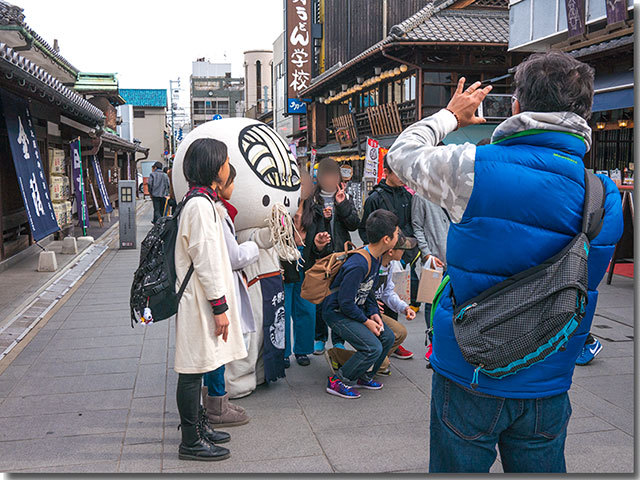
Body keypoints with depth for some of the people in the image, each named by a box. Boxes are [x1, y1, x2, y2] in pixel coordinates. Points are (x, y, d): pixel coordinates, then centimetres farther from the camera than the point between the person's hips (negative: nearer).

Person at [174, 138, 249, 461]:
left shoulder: (200, 201, 14)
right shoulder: (201, 205, -19)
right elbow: (206, 261, -21)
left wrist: (219, 303, 22)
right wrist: (219, 307, -17)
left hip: (198, 299, 10)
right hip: (200, 301, -10)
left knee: (197, 368, 19)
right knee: (193, 369, -1)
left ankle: (197, 425, 32)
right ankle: (191, 442, 10)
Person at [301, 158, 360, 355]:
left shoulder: (344, 198, 11)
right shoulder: (310, 199, 4)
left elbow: (354, 224, 0)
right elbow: (305, 225, -1)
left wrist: (342, 205, -9)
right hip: (317, 256, -1)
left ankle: (338, 340, 14)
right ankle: (319, 338, 20)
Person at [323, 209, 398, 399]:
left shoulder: (376, 257, 0)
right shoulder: (358, 265, -31)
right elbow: (345, 302, -27)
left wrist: (373, 312, -1)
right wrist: (366, 321, -15)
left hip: (356, 308, 10)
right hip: (337, 312, -10)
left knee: (387, 337, 5)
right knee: (373, 348, -19)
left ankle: (362, 376, 19)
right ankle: (338, 381, -3)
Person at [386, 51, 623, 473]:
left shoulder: (472, 168, -17)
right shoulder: (606, 196, -3)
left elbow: (402, 153, 2)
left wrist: (449, 116, 19)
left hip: (468, 378, -3)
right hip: (546, 389, 4)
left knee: (457, 469, 15)